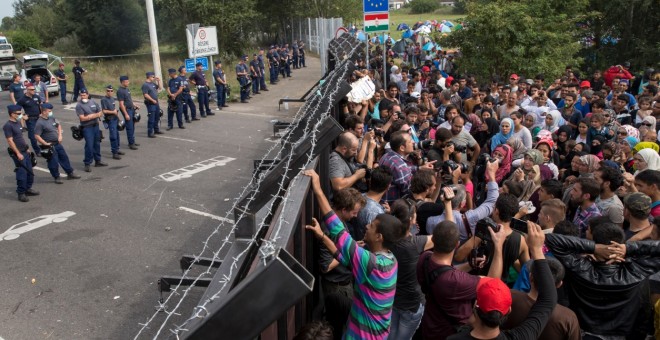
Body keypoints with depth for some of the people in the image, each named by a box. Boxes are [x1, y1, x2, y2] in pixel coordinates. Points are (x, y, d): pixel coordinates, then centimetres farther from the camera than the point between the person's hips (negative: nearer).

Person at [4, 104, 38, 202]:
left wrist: (27, 148, 19)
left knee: (29, 172, 14)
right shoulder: (8, 126, -15)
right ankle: (21, 193, 4)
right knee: (22, 173, -5)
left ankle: (28, 188, 27)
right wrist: (18, 153, -20)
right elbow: (10, 141, -18)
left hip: (25, 152, 8)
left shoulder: (18, 122, 10)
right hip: (18, 154, -8)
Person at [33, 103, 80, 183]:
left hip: (57, 143, 8)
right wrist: (46, 144, -19)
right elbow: (37, 136, -20)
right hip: (50, 146, -8)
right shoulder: (40, 123, -19)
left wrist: (60, 135, 10)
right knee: (53, 162, 1)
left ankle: (70, 174, 27)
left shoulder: (52, 118, 3)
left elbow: (58, 125, 21)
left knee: (64, 158, 15)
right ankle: (57, 177, 15)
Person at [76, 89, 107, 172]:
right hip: (87, 128, -6)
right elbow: (82, 118, -17)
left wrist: (91, 116, -12)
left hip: (96, 126, 6)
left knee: (97, 144, 14)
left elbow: (100, 113, 8)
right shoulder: (79, 105, -9)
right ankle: (87, 164, -1)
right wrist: (95, 115, -13)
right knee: (89, 145, -9)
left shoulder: (93, 102, 7)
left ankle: (98, 161, 27)